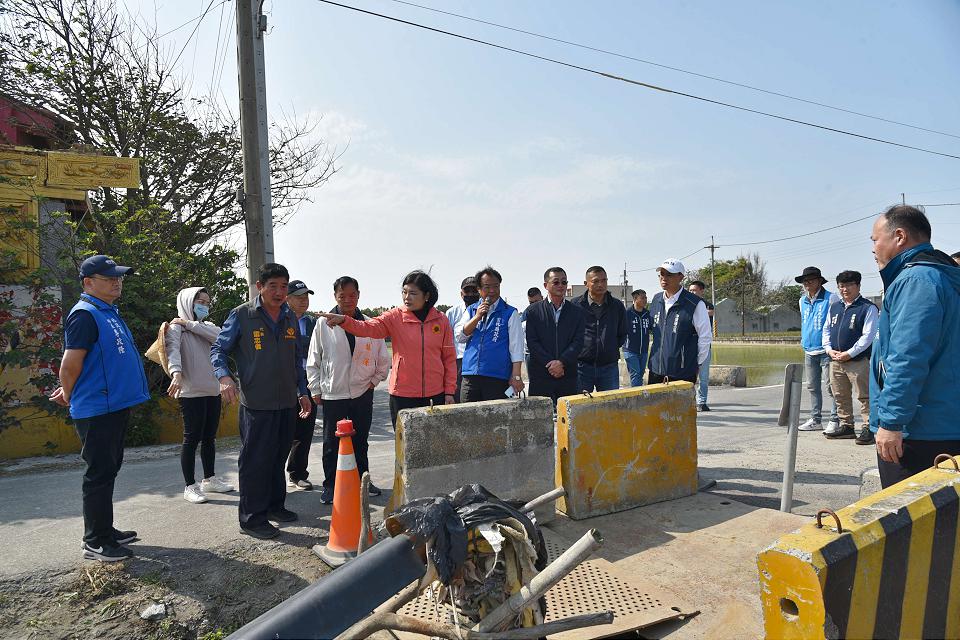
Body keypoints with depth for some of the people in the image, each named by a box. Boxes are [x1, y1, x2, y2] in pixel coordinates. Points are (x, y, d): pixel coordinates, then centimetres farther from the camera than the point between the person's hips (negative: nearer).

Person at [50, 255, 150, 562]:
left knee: (108, 469, 17)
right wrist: (69, 396, -2)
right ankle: (96, 543, 10)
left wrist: (70, 391, 18)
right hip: (97, 409, -9)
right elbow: (70, 364, -18)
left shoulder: (109, 312, 15)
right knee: (99, 474, -1)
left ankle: (105, 531, 30)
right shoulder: (85, 314, -15)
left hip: (115, 406, 9)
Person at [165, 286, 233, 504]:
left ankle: (209, 480, 26)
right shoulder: (176, 327, -3)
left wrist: (191, 324, -9)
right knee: (192, 438, -1)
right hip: (190, 392, -6)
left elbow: (220, 336, -8)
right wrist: (176, 372, -39)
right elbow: (173, 349, -22)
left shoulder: (206, 326, 15)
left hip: (212, 390, 6)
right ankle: (190, 486, 9)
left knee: (209, 437, 14)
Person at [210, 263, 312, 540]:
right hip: (256, 403, -5)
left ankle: (275, 506, 31)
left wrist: (303, 392, 16)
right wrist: (224, 376, -22)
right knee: (255, 461, 1)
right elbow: (218, 350, -4)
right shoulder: (241, 315, -6)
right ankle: (252, 518, 12)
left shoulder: (291, 318, 10)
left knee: (278, 458, 16)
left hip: (287, 403, 6)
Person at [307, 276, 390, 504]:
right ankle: (330, 485, 20)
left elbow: (383, 358, 10)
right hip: (332, 394, -1)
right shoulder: (324, 325, -2)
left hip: (362, 393, 2)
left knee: (360, 442, 14)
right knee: (332, 443, 7)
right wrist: (315, 390, 0)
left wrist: (374, 380, 4)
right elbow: (313, 361, 2)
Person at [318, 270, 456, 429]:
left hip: (436, 394, 1)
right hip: (403, 395, -1)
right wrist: (343, 320, -33)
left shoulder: (441, 320, 2)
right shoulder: (395, 317, -1)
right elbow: (368, 327, -16)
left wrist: (449, 391, 2)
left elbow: (449, 358, 5)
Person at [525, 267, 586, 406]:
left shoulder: (577, 312, 11)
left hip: (568, 375, 2)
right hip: (540, 375, -1)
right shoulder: (533, 311, 5)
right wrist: (550, 364, -10)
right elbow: (532, 342, -2)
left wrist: (562, 362, -11)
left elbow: (578, 342, 2)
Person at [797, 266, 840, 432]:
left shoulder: (831, 298, -6)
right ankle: (815, 420, 20)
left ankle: (835, 420, 5)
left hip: (826, 351, -7)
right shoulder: (803, 301, 14)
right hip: (809, 352, 7)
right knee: (812, 387, 12)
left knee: (831, 387, -4)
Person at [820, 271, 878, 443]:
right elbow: (826, 329, 17)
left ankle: (868, 428, 5)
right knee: (840, 396, 13)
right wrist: (829, 349, 1)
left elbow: (868, 335, -12)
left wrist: (849, 353, -15)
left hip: (859, 361, -6)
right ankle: (846, 426, 23)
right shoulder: (835, 306, 14)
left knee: (864, 396, -2)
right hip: (835, 361, 7)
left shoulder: (868, 308, -5)